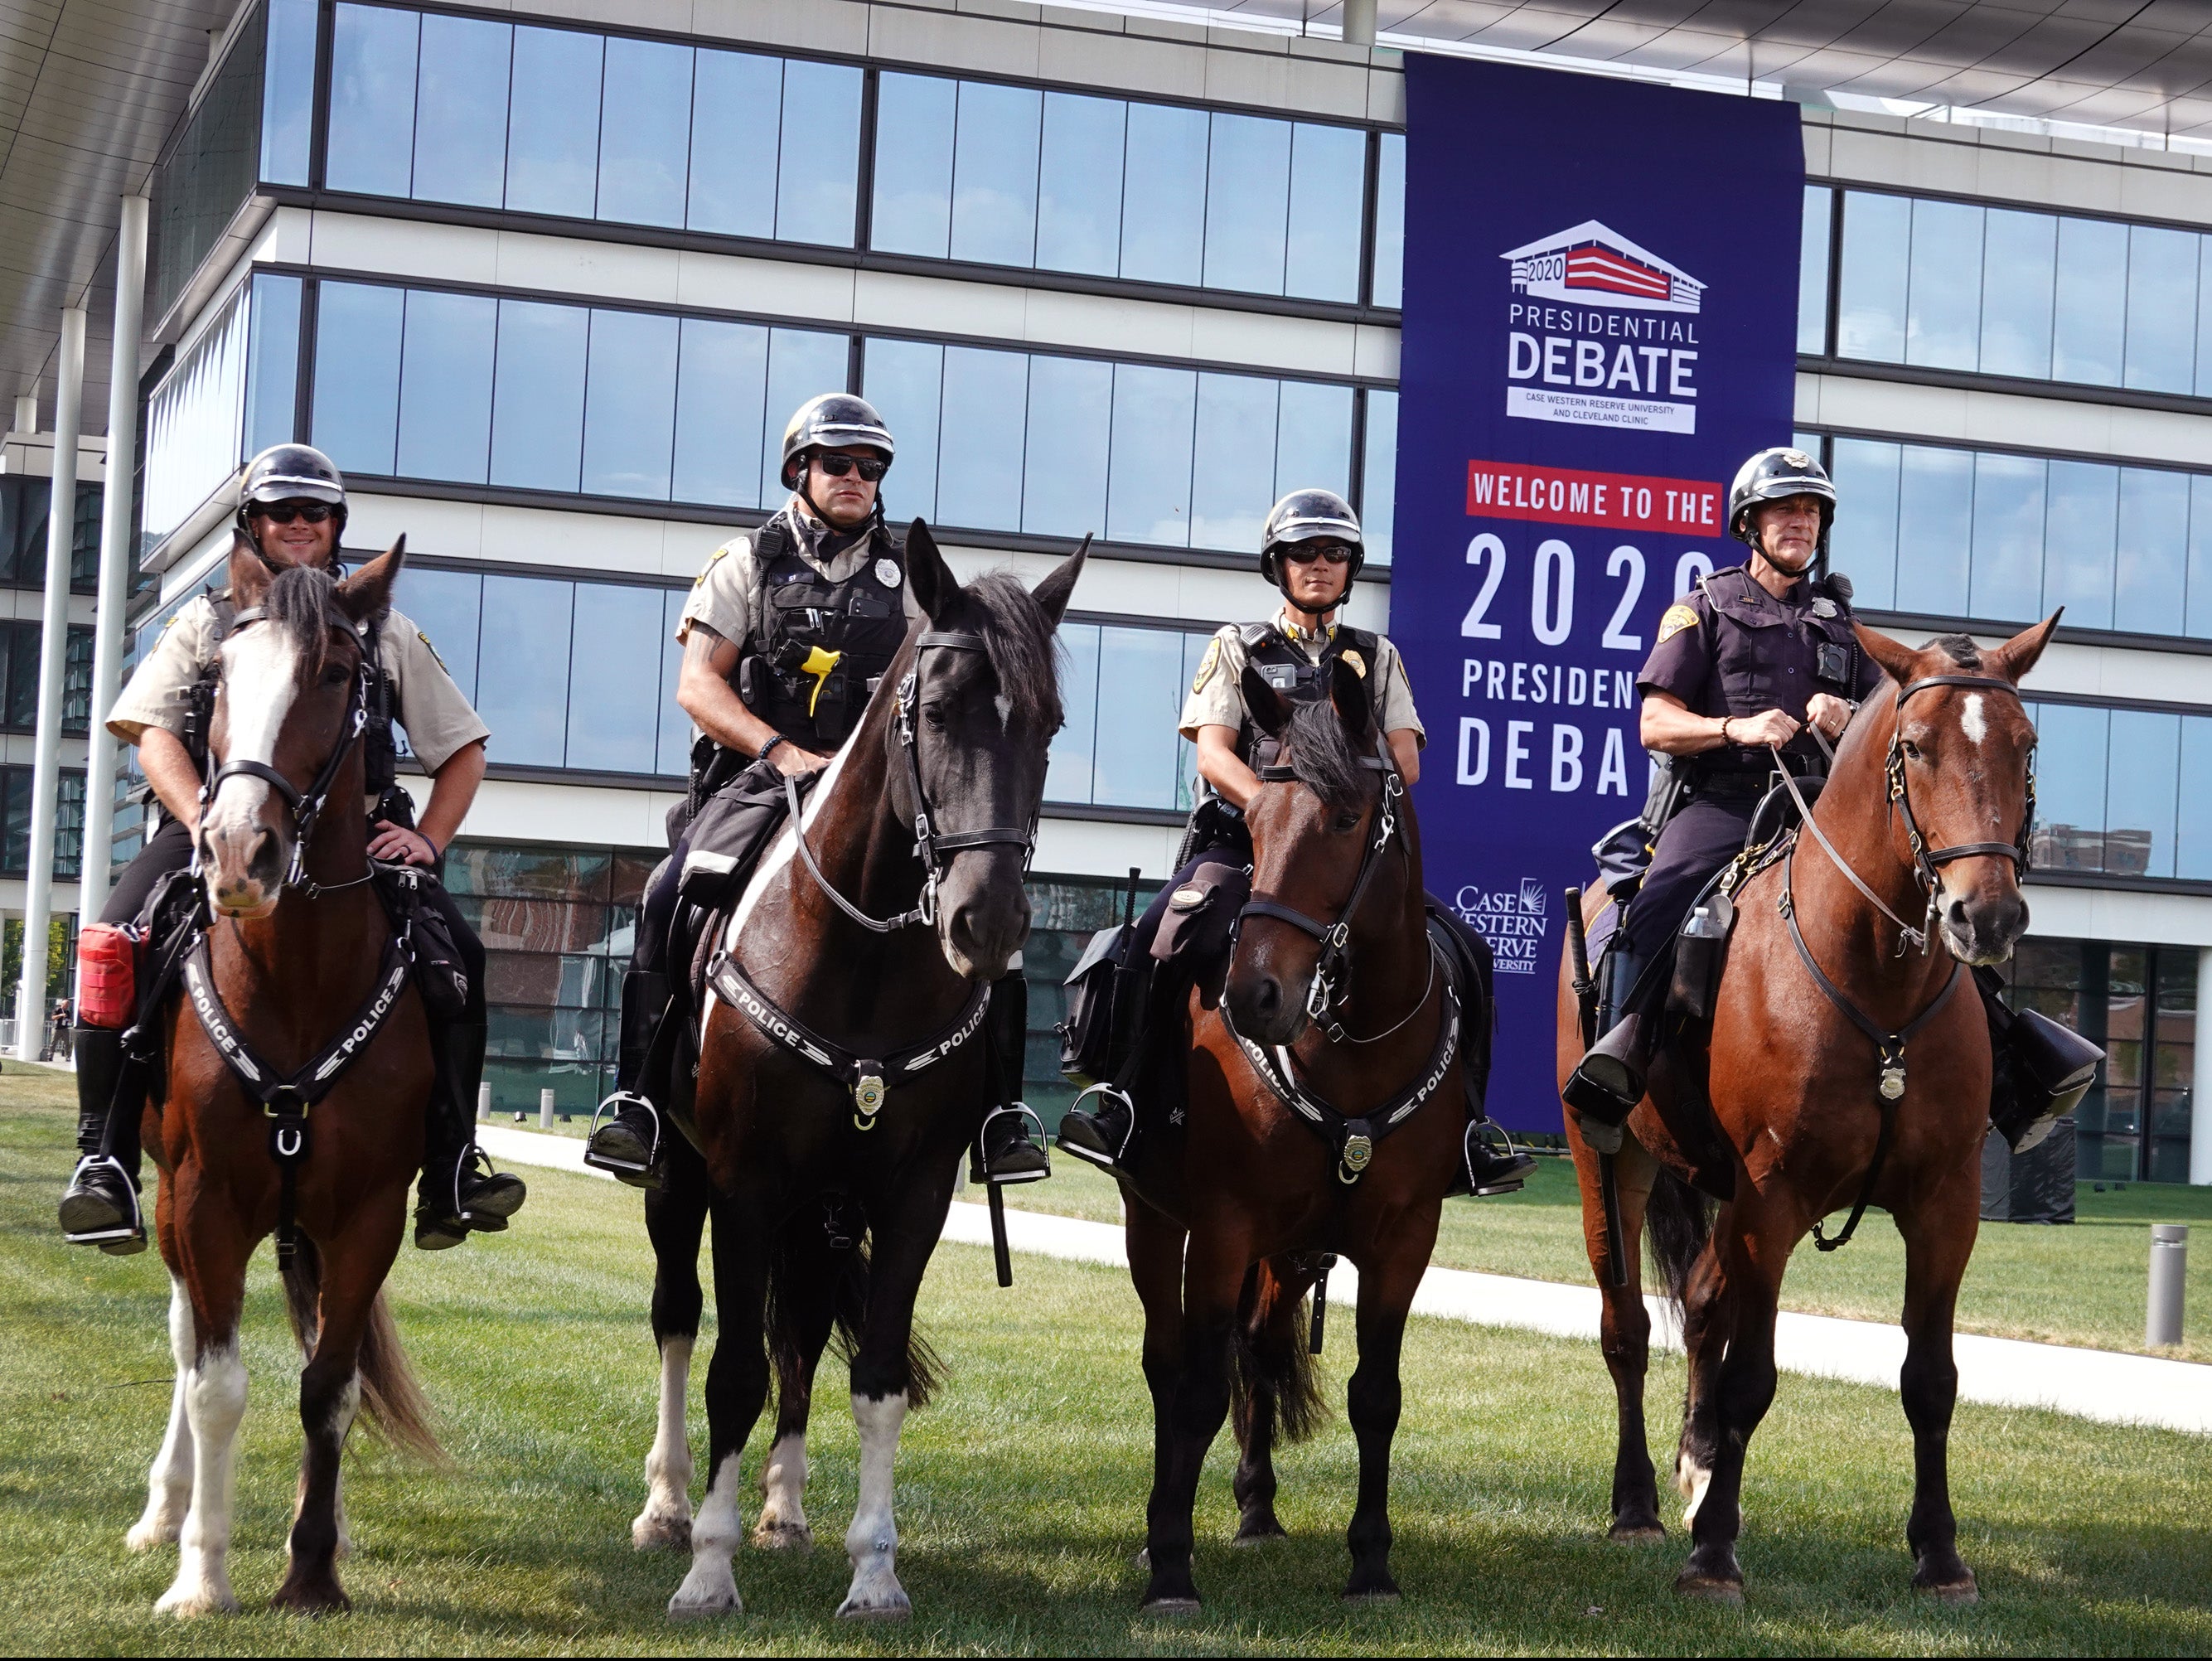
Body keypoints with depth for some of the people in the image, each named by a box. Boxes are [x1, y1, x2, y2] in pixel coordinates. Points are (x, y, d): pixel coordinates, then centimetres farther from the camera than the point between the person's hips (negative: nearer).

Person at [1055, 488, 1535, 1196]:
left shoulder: (1377, 656, 18)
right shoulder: (1238, 648, 12)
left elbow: (1404, 759, 7)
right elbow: (1212, 749, -1)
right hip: (1240, 838, -2)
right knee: (1161, 930, -27)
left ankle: (1457, 1133, -11)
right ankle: (1121, 1108, -21)